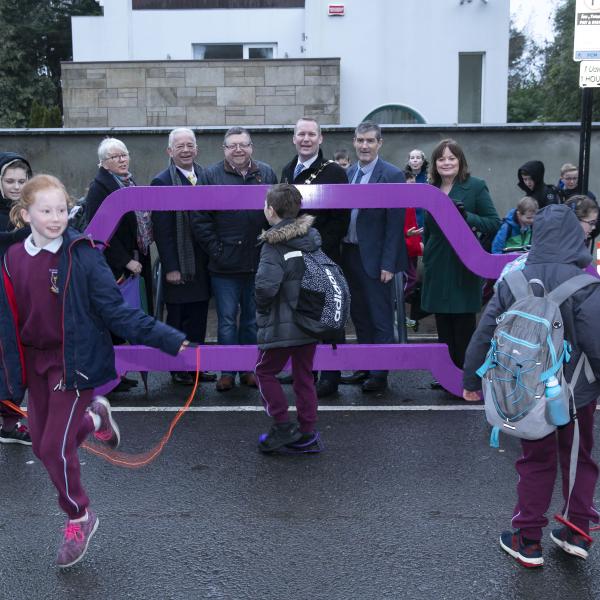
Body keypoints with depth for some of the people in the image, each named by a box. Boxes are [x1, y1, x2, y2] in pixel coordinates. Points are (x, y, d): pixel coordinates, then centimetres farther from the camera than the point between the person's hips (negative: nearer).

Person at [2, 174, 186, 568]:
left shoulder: (83, 254, -14)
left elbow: (116, 311, -14)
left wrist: (168, 339, -22)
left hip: (75, 361, -5)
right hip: (35, 360, 5)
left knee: (55, 448, -4)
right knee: (43, 447, 13)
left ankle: (79, 519, 23)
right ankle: (93, 417, 44)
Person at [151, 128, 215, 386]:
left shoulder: (205, 176, 8)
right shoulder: (162, 182, -8)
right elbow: (161, 230, -11)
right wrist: (170, 267, -14)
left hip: (203, 263, 5)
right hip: (179, 265, -5)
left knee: (199, 318, 11)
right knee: (178, 320, 6)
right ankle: (178, 369, 19)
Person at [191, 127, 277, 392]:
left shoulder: (266, 174, 7)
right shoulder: (210, 176, 0)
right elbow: (200, 219, -3)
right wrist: (215, 250, -8)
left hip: (260, 262, 2)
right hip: (225, 265, -2)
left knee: (253, 320, 12)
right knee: (227, 320, 5)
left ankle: (249, 369, 23)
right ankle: (227, 371, 16)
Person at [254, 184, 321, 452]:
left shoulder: (274, 245, -18)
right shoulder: (312, 236, 4)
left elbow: (266, 285, -29)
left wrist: (262, 310, -10)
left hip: (282, 326, -7)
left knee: (265, 372, 12)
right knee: (304, 375, 16)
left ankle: (284, 426, 10)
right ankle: (307, 434, 22)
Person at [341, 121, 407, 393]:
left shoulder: (392, 175, -11)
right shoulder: (349, 173, 9)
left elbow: (395, 224, -14)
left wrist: (388, 264, -17)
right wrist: (342, 252, 6)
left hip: (375, 258, -7)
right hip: (350, 255, 7)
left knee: (380, 319, 3)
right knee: (359, 315, 16)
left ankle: (380, 375, 13)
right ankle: (364, 369, 28)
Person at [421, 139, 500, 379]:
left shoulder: (475, 186, -4)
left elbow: (494, 223, -8)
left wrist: (467, 217, -22)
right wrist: (426, 260, 20)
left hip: (463, 267, -4)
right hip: (437, 267, 5)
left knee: (463, 326, 2)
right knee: (443, 326, 10)